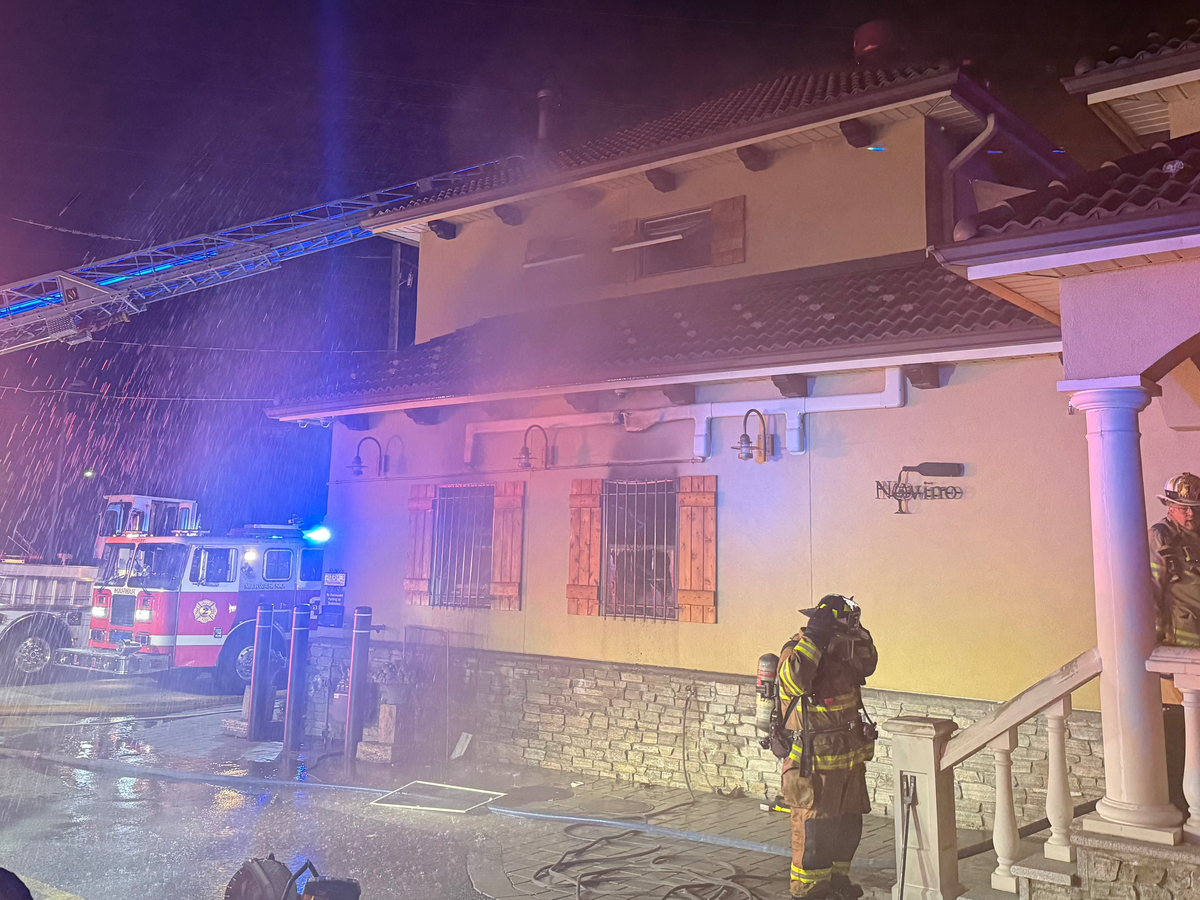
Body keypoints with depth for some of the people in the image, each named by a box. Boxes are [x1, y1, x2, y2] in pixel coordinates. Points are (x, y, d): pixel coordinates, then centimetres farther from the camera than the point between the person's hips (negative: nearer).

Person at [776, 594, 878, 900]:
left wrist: (859, 636, 1)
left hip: (849, 758, 8)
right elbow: (795, 678, -39)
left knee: (848, 825, 19)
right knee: (813, 831, 1)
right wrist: (814, 636, -35)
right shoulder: (796, 650, -19)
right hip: (815, 765, -8)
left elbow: (867, 666, 20)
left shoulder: (838, 652, 5)